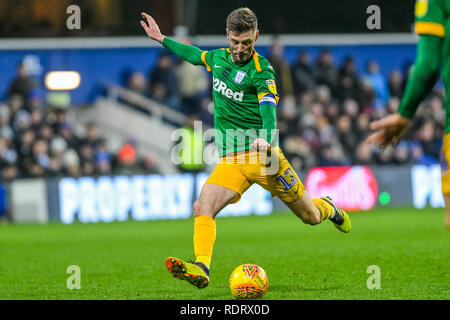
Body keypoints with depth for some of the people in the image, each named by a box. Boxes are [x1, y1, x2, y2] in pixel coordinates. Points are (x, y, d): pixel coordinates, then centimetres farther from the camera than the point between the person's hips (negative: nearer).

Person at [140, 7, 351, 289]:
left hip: (262, 157, -4)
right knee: (202, 207, -24)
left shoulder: (262, 71, -9)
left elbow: (269, 110, -25)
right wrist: (162, 39, 36)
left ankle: (328, 207, 43)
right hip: (230, 161, 4)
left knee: (310, 217, 7)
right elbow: (195, 55, 33)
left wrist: (266, 139, -44)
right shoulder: (219, 57, 9)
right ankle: (201, 268, -38)